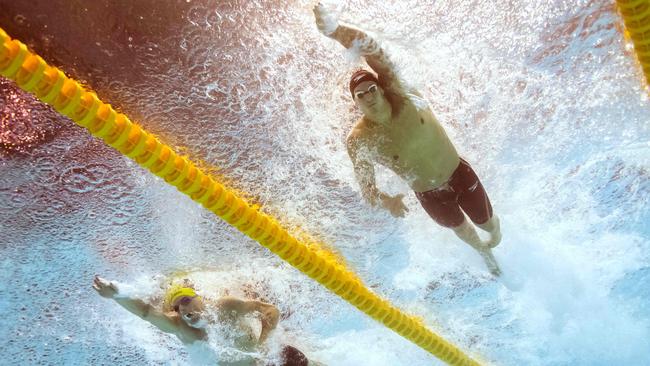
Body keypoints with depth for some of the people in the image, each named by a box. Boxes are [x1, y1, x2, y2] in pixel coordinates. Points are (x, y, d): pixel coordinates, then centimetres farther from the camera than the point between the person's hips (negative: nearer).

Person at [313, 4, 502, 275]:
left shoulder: (401, 95, -23)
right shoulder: (359, 140, -24)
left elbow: (372, 49, -38)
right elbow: (366, 187, -20)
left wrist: (334, 29, -53)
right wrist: (384, 201, -42)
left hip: (459, 173, 0)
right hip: (429, 196, 0)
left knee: (488, 224, 21)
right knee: (460, 228, 28)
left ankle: (495, 242, 61)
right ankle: (484, 253, 65)